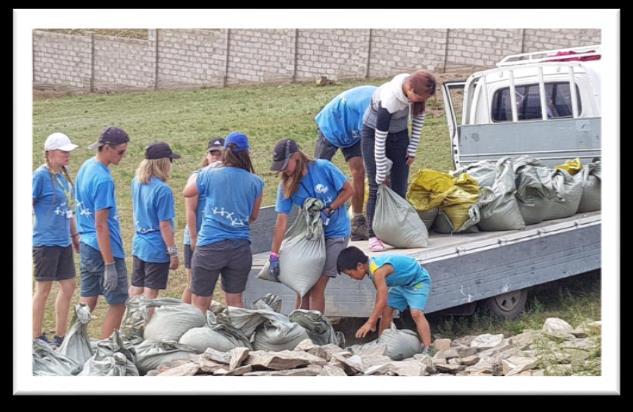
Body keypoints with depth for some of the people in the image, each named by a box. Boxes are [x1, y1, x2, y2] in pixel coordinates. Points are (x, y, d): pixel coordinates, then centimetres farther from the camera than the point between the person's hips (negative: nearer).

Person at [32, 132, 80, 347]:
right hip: (46, 242, -8)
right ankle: (37, 338, 11)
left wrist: (75, 235, 22)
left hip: (63, 241, 8)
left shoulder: (63, 175, 9)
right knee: (43, 289, 0)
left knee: (68, 286, 10)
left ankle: (60, 337, 21)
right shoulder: (41, 175, -13)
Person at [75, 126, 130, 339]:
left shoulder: (86, 167, 8)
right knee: (118, 303, 1)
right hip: (104, 249, -9)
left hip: (86, 246, 9)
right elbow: (101, 225, -22)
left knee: (87, 301, 13)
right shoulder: (103, 179, -20)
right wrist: (109, 265, -20)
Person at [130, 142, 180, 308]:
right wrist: (173, 252, -11)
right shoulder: (162, 190, -20)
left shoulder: (136, 183, 3)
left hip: (138, 244, 7)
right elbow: (164, 225, -18)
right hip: (157, 249, -7)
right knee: (150, 293, 1)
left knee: (135, 289, 15)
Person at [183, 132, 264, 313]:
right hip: (240, 249, 2)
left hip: (209, 246, -2)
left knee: (199, 304, 2)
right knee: (235, 301, 14)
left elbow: (186, 192, 16)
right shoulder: (255, 182, 0)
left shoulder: (209, 175, -4)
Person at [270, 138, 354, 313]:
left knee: (317, 287, -11)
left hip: (335, 233, -4)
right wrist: (274, 255, -17)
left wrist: (329, 210, -17)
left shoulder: (323, 168, -17)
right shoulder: (286, 186, -8)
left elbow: (348, 190, -7)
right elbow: (281, 222, -12)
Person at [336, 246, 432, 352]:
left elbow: (382, 301, -36)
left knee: (416, 313, -24)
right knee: (386, 310, 9)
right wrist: (374, 319, 9)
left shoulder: (378, 271, -33)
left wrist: (369, 323, -32)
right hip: (402, 283, 10)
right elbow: (380, 294, 5)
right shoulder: (372, 265, -5)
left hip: (418, 281, -10)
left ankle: (428, 349, -31)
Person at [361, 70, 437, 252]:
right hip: (374, 133, -6)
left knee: (400, 187, 1)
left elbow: (419, 115, 0)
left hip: (399, 134, 6)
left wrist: (412, 148, -1)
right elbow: (379, 141, -30)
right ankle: (373, 236, -5)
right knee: (377, 188, -10)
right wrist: (381, 176, -23)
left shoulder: (417, 90, -22)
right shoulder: (388, 101, -38)